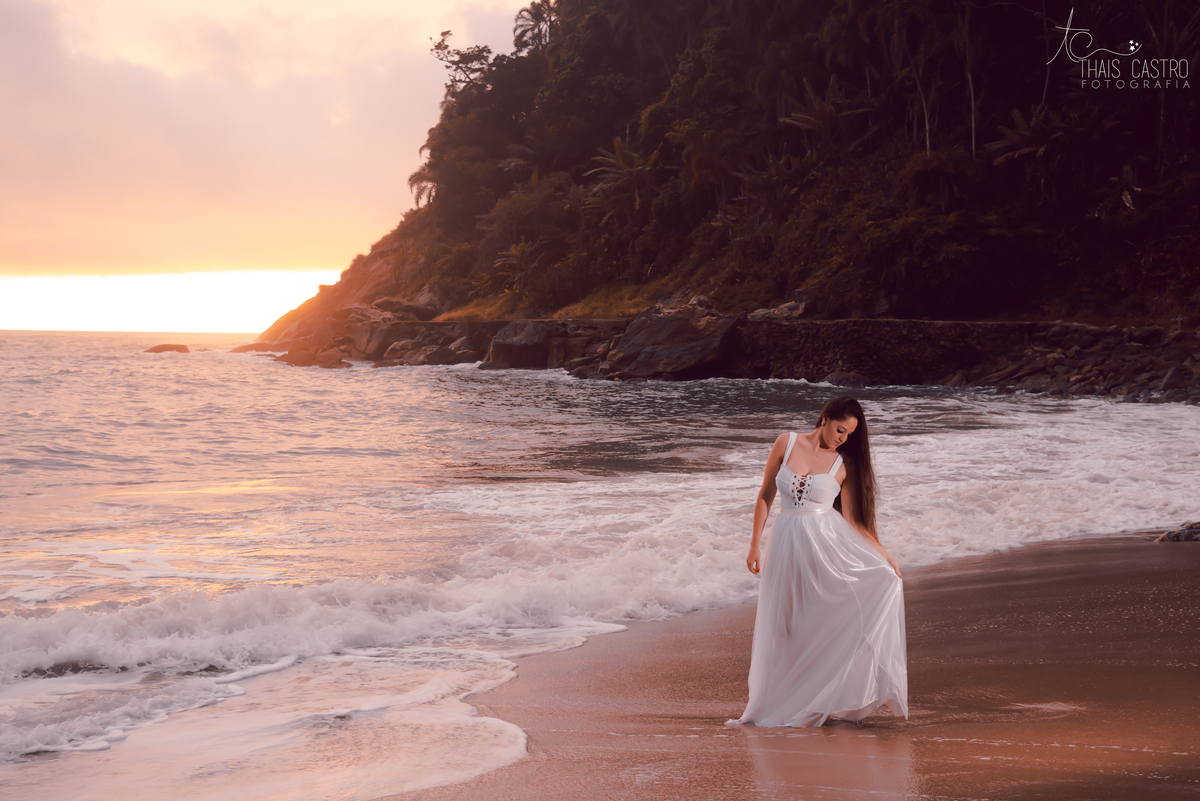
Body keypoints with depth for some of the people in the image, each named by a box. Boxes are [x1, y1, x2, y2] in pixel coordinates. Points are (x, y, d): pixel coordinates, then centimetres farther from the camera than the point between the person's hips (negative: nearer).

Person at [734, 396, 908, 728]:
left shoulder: (844, 465, 1)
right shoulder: (786, 444, 1)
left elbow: (852, 520, 2)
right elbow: (765, 497, 6)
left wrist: (884, 554, -7)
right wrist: (755, 545, 3)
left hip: (828, 544, 0)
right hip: (788, 545, 0)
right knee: (784, 628, 4)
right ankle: (783, 704, 17)